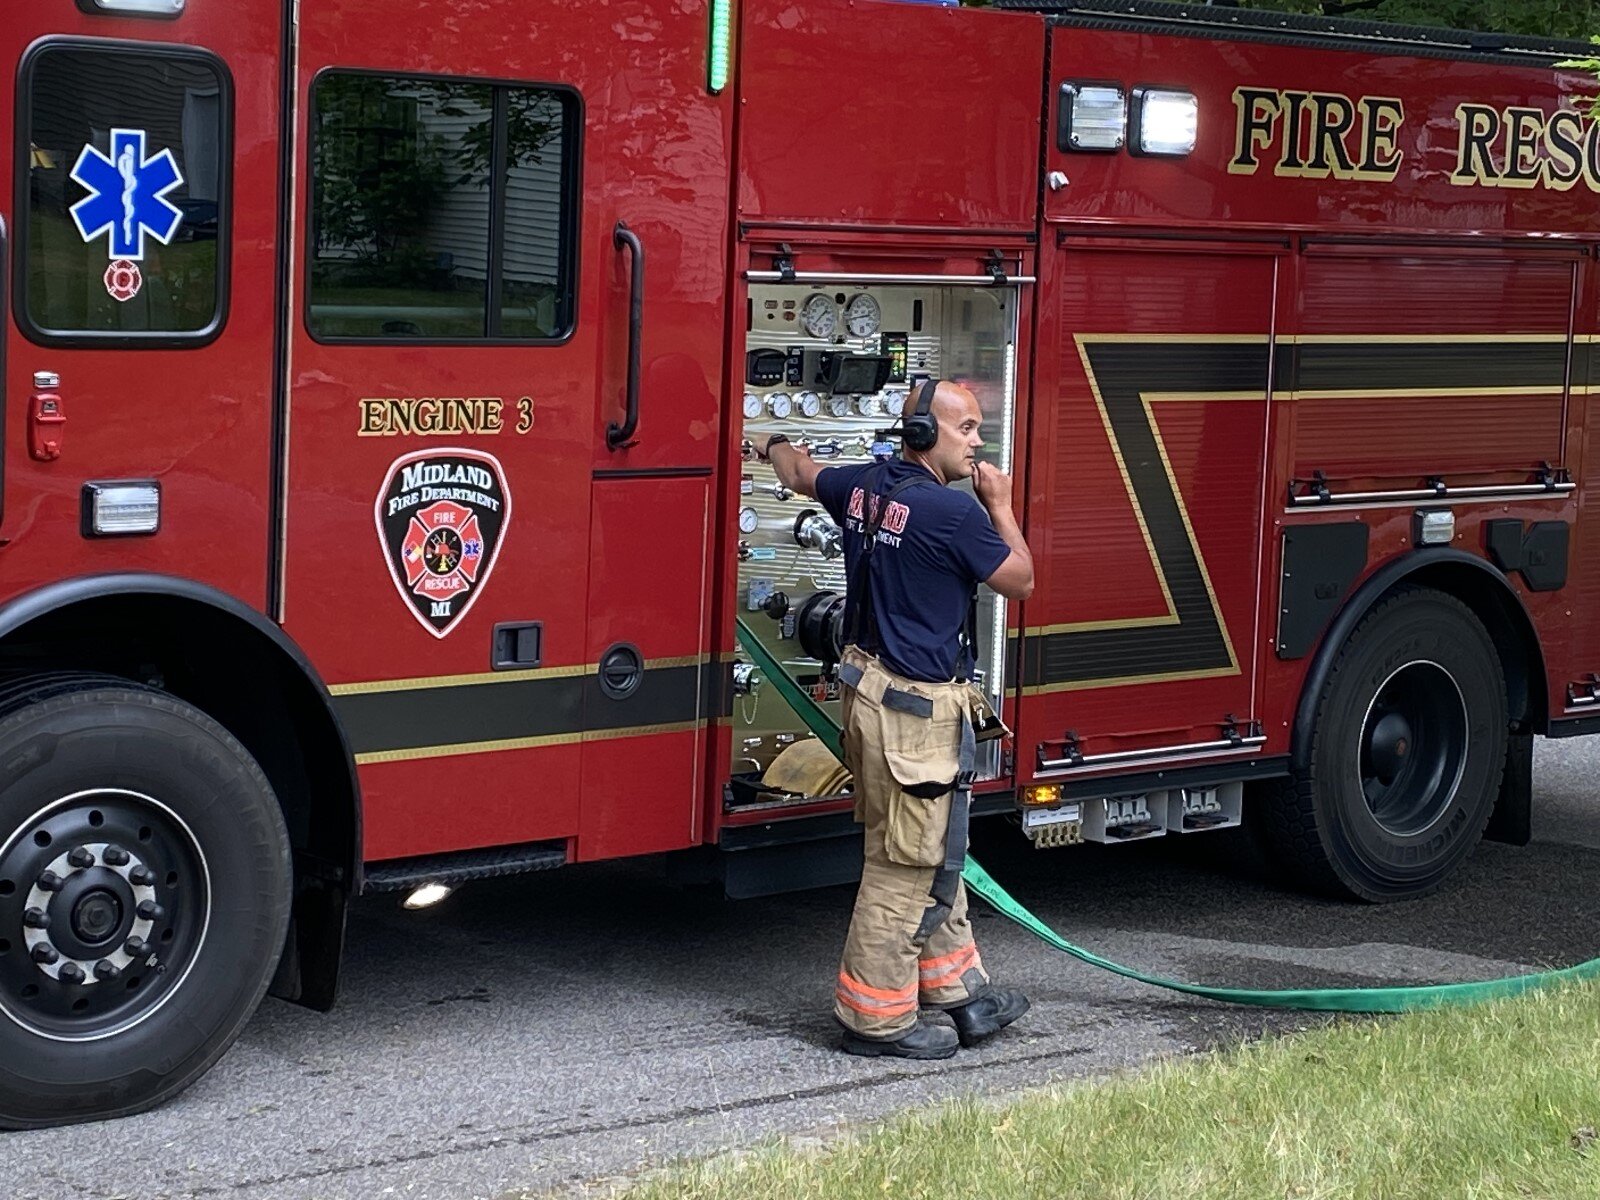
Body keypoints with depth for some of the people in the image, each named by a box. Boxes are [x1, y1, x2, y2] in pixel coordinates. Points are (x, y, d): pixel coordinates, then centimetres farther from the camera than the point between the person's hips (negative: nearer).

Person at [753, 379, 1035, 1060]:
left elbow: (801, 474, 29)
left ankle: (954, 987, 28)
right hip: (917, 705, -10)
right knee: (905, 863, -1)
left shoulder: (864, 486, 6)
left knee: (931, 851, 19)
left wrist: (774, 446, 50)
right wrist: (1001, 508, 7)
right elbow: (1020, 579, -7)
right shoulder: (950, 511, -19)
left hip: (867, 689, 10)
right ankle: (875, 1016, 5)